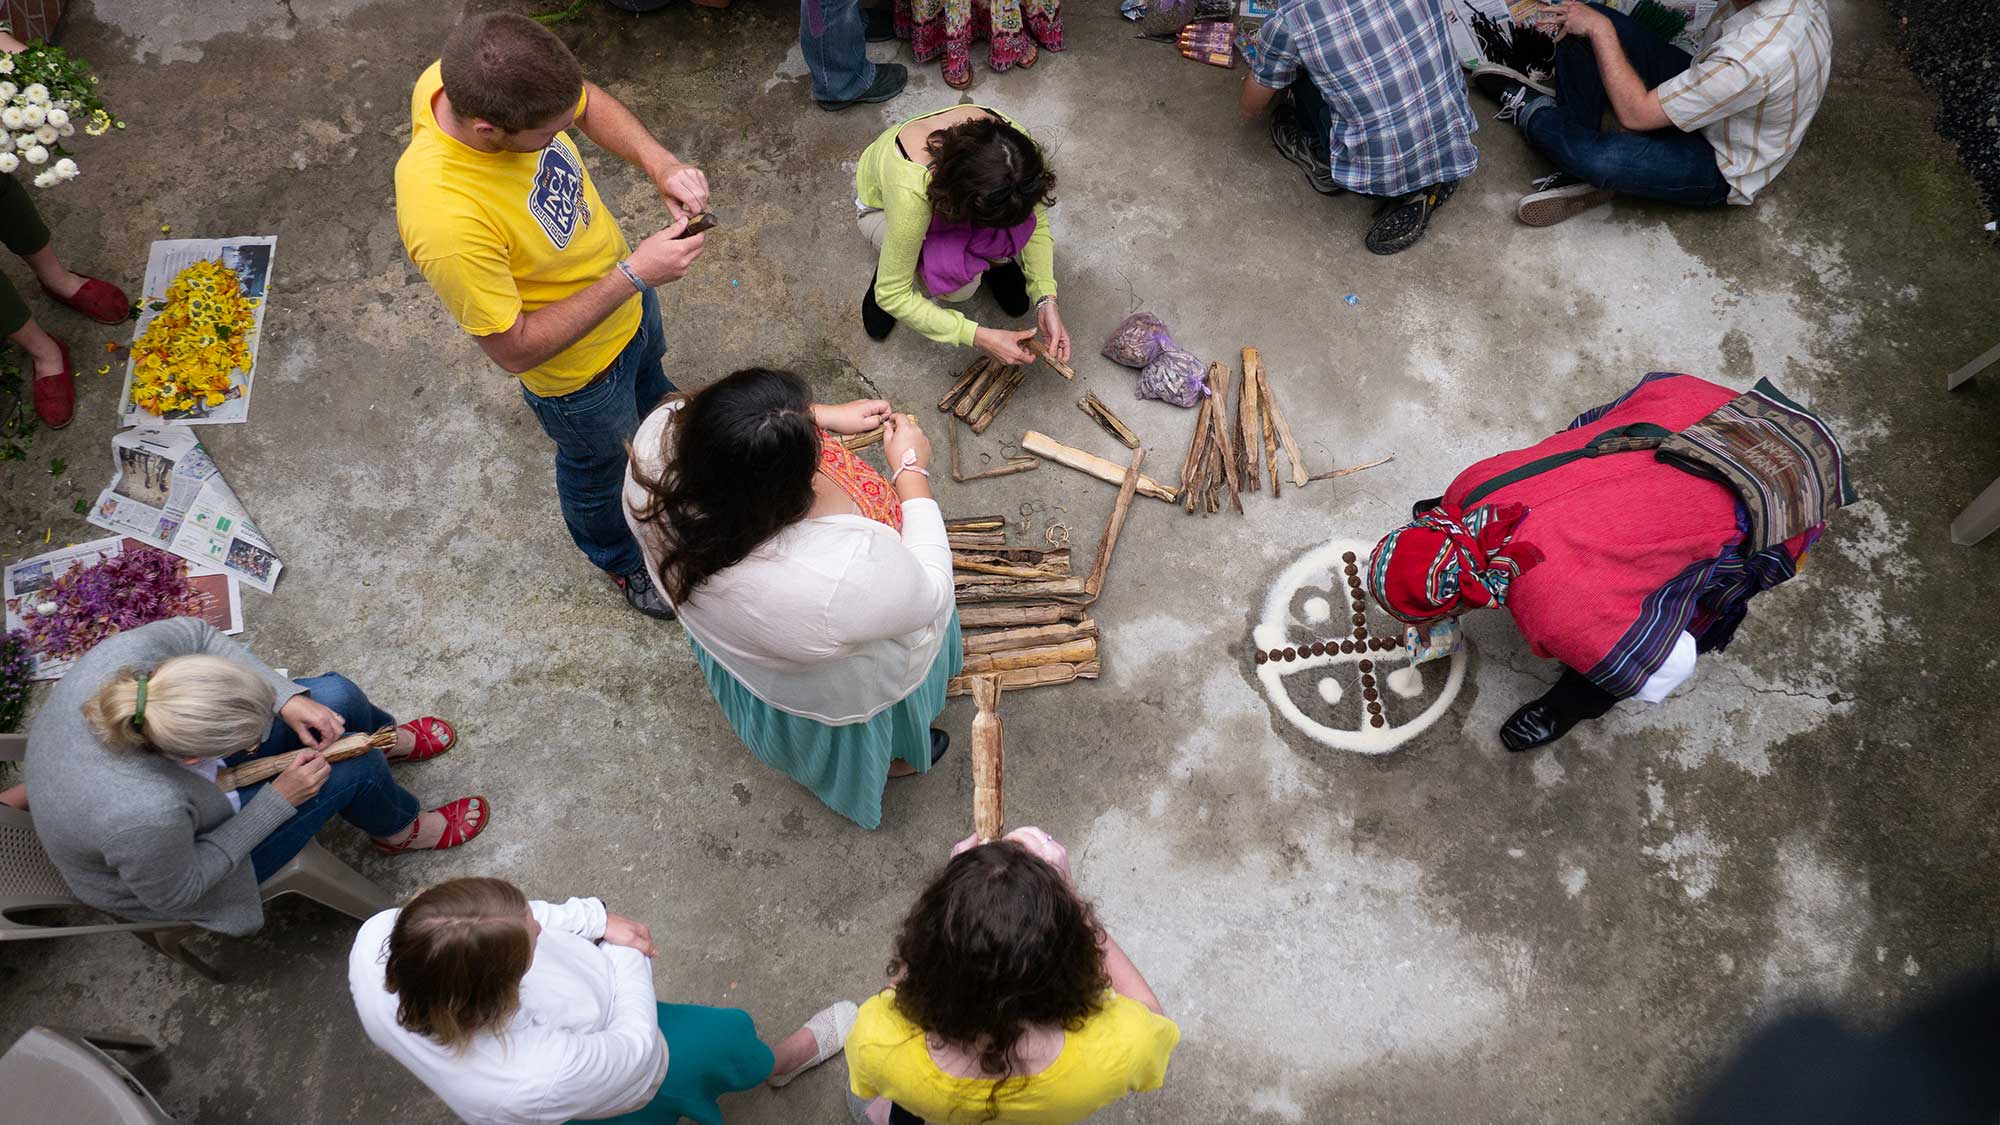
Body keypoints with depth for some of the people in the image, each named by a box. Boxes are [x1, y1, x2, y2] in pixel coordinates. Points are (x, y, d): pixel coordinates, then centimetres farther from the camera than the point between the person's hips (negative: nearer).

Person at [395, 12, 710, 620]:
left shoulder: (481, 76, -27)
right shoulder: (446, 222, -45)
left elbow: (591, 102, -6)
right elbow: (515, 348, -32)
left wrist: (661, 164, -24)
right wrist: (634, 275, -34)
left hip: (623, 292, 6)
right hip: (578, 368, -5)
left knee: (648, 375, 38)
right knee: (600, 467, 26)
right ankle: (619, 559, 58)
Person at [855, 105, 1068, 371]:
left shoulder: (1014, 142, -33)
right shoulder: (911, 191, -45)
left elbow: (1036, 223, -15)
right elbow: (892, 295, -34)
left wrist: (1046, 300, -28)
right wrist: (980, 337, -35)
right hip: (882, 204, -4)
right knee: (960, 282, -34)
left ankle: (995, 259, 3)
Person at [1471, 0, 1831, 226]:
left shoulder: (1757, 56, -39)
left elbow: (1636, 113, -29)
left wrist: (1599, 29, -23)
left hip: (1722, 168, -8)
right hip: (1701, 95, 8)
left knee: (1597, 159, -34)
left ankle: (1533, 111, 1)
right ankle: (1581, 169, -3)